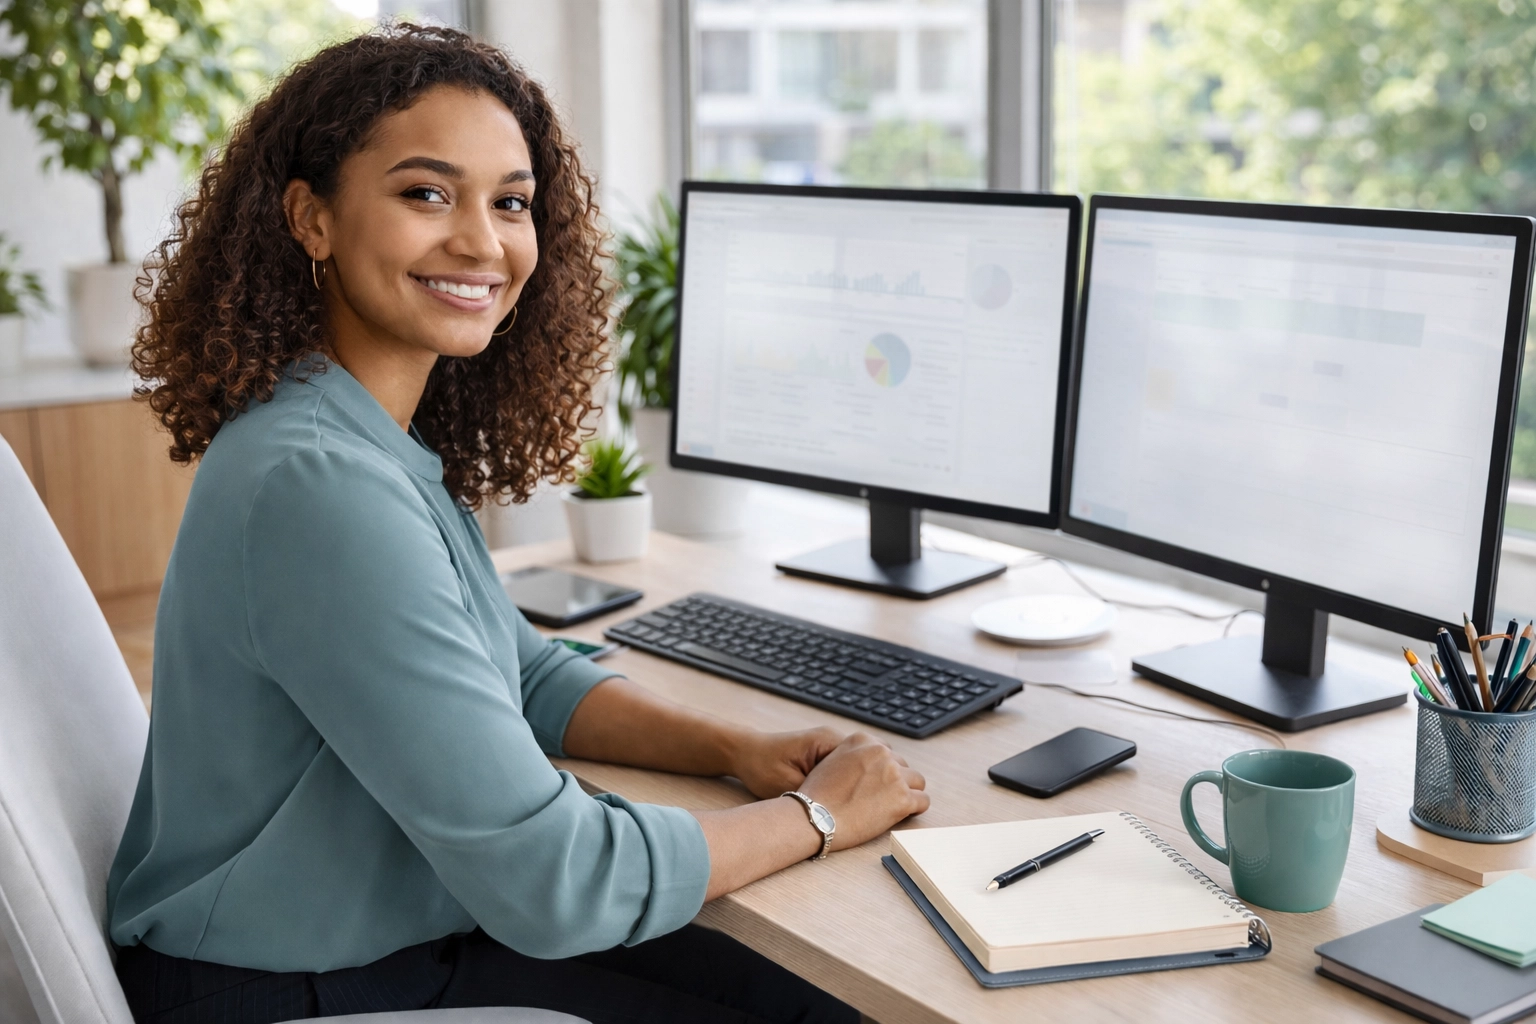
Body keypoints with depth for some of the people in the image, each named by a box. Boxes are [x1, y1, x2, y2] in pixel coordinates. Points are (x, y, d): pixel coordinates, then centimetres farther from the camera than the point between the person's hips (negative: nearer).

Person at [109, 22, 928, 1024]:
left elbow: (527, 676, 12)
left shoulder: (392, 443, 1)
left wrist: (739, 748, -3)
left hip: (393, 931, 8)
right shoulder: (318, 486, -29)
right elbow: (550, 880, -27)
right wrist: (816, 816, -14)